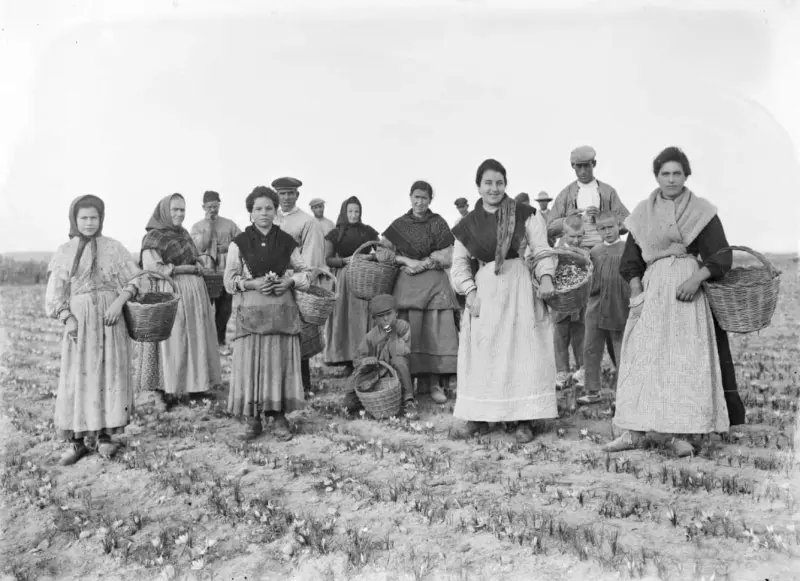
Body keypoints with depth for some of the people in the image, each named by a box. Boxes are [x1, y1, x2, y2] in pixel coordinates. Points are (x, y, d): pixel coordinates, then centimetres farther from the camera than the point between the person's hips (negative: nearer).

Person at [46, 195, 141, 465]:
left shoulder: (113, 248, 3)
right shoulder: (63, 253, 5)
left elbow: (135, 281, 3)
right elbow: (56, 294, 5)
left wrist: (119, 302, -14)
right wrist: (67, 319, -10)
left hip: (110, 319, 0)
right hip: (79, 321, 0)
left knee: (110, 374, 2)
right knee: (77, 378, 0)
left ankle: (105, 435, 13)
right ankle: (77, 441, 8)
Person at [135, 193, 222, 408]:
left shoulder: (184, 234, 16)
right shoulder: (153, 237, -5)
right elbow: (151, 268, -16)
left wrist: (172, 269, -1)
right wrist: (187, 268, -9)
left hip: (194, 294, 7)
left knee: (194, 341, 8)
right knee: (171, 343, -4)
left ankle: (191, 385, 16)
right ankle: (164, 393, 6)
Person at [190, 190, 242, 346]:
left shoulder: (229, 224, 9)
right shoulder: (197, 227, 6)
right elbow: (201, 247, -10)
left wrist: (228, 247, -10)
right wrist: (208, 225, -9)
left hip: (226, 272, 1)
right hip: (205, 273, -1)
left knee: (225, 309, 7)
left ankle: (220, 339, 21)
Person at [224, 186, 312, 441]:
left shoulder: (287, 242, 7)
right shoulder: (239, 243, 3)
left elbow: (304, 272, 12)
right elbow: (229, 280, 2)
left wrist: (290, 281, -8)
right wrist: (252, 283, -14)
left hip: (283, 313, 1)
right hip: (251, 313, -1)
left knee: (281, 361, 1)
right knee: (251, 363, -2)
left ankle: (280, 416, 12)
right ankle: (253, 418, 9)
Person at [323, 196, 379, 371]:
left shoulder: (368, 231, 11)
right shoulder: (335, 234, 7)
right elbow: (327, 259, 3)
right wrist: (346, 260, -12)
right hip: (343, 280, -1)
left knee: (363, 319, -2)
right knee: (343, 318, -4)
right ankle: (345, 357, -2)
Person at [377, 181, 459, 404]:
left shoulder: (438, 223, 4)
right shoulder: (399, 224, 8)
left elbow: (448, 258, 0)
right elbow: (381, 252, 4)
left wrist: (422, 264, -10)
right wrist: (407, 261, -8)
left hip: (435, 283, -1)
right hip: (407, 284, 1)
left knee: (435, 332, -4)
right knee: (410, 333, -4)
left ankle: (434, 383, 1)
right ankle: (413, 380, 3)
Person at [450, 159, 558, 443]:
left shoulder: (525, 215, 1)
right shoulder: (467, 225, 7)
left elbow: (541, 249, -1)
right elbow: (459, 264, 8)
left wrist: (546, 277, -18)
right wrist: (470, 293, -5)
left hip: (520, 291, -2)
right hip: (484, 293, 2)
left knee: (524, 351, -1)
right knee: (482, 354, 3)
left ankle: (524, 420, 6)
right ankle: (478, 418, 14)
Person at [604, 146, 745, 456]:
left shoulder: (702, 210, 4)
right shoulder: (643, 212, 12)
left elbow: (721, 256, -1)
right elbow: (631, 259, 12)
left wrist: (696, 278, -17)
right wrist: (637, 291, -3)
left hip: (686, 288, -2)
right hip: (651, 289, 3)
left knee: (686, 359, -4)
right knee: (641, 358, -2)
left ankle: (681, 434, 2)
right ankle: (634, 431, 2)